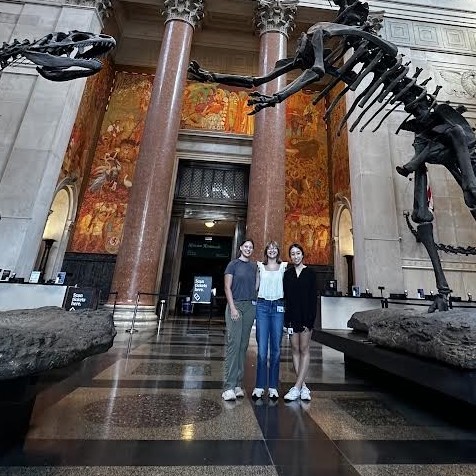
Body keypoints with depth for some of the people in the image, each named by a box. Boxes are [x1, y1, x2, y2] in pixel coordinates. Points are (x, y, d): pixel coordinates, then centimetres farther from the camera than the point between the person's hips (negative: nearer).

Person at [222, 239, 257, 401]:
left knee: (243, 345, 7)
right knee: (233, 343, -8)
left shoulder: (254, 266, 14)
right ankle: (228, 387, -1)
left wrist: (256, 305, 4)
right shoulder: (233, 264, 1)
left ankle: (238, 384, 17)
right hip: (235, 304, -4)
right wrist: (232, 307, -12)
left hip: (250, 307, 4)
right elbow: (227, 287, -4)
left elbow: (255, 287, 16)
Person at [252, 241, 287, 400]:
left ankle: (273, 386, 18)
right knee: (262, 347, 1)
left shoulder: (284, 266, 8)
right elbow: (256, 286, 14)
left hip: (278, 306, 0)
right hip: (262, 305, 0)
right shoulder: (260, 266, 10)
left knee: (276, 348, 5)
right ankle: (259, 386, 13)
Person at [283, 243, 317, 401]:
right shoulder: (287, 274, 7)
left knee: (304, 350, 0)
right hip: (292, 316, 3)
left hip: (306, 316, -2)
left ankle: (297, 387, 5)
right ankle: (303, 386, 17)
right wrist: (287, 319, -2)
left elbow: (314, 298, -2)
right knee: (295, 350, 7)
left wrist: (310, 320, -10)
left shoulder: (310, 273, 1)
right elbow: (285, 296, 4)